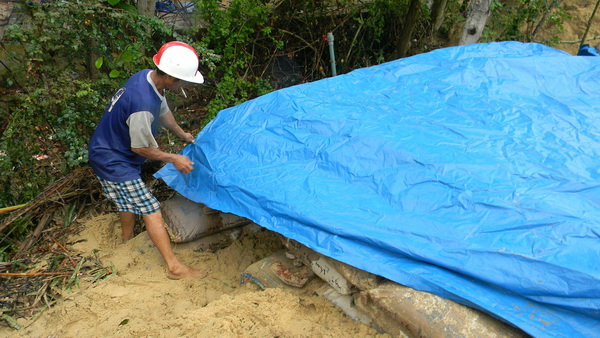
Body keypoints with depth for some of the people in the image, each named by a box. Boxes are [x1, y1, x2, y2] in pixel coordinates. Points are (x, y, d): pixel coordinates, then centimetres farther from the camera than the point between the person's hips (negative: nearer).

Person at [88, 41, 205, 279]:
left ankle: (127, 245, 50)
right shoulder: (143, 104, -36)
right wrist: (173, 159, -11)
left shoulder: (147, 77, -6)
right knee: (151, 211, -6)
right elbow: (141, 148, -23)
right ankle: (174, 267, 1)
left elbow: (164, 112, 13)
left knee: (129, 202, 28)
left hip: (110, 151, 10)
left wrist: (181, 134, 26)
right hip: (114, 161, -10)